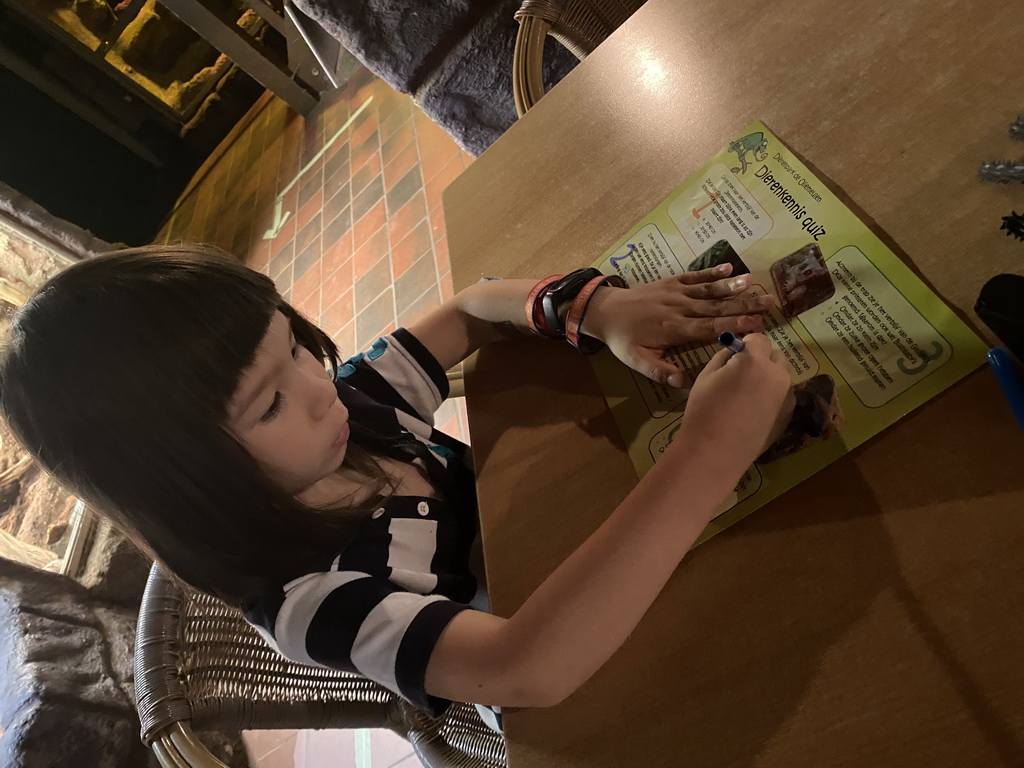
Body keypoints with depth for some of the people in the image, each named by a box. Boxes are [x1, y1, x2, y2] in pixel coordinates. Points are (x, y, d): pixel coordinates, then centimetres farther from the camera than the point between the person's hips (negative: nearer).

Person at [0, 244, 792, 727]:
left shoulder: (350, 405, -17)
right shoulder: (307, 600, -34)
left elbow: (471, 309, -8)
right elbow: (526, 670, -49)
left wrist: (601, 309, -27)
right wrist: (707, 454, -52)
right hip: (577, 703, -5)